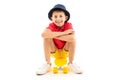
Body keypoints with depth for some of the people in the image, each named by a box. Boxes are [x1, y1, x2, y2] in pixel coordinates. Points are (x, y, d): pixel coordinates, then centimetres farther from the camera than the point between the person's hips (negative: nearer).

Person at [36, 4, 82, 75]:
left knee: (73, 39, -28)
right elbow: (43, 34, -44)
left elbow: (71, 37, -44)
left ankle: (71, 63, -8)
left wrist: (53, 35, -37)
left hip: (66, 47, 0)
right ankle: (48, 64, -13)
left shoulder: (68, 25, -23)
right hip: (53, 48, 0)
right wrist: (63, 33, -44)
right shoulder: (51, 25, -22)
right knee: (46, 38, -26)